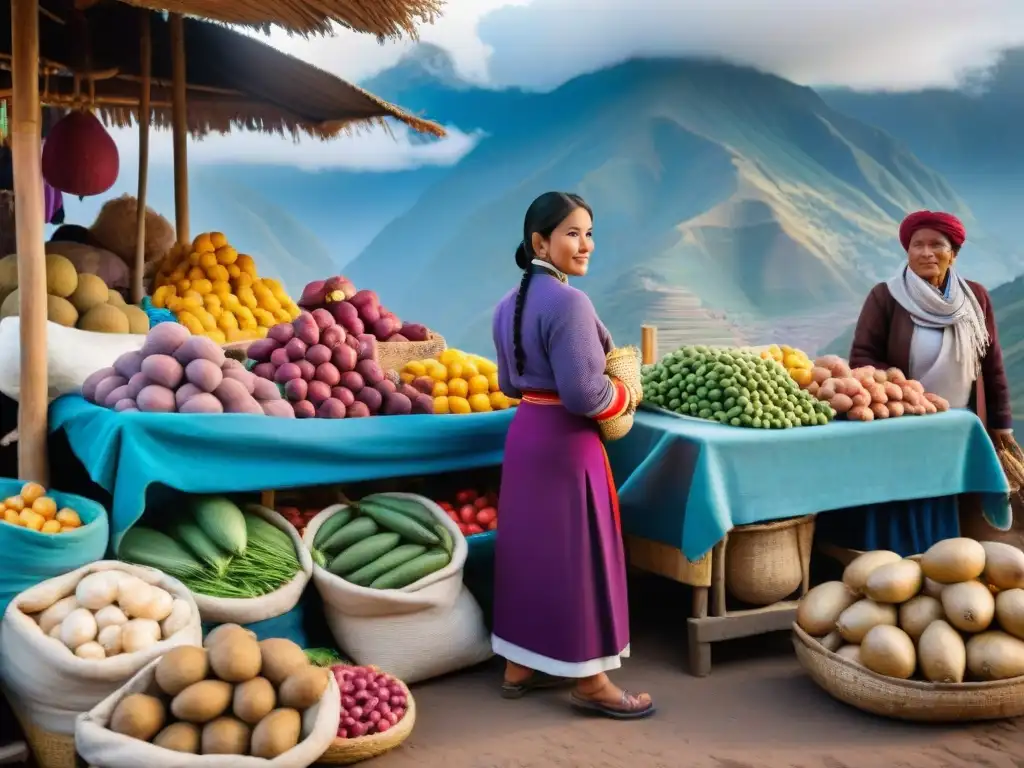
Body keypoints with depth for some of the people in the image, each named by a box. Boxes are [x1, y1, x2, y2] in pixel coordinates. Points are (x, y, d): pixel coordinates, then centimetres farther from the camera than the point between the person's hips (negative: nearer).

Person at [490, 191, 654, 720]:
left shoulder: (510, 302, 10)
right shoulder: (567, 302, -19)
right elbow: (583, 393, -25)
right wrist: (624, 397, -7)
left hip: (524, 432, 9)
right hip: (565, 441, -9)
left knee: (527, 548, 16)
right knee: (575, 556, 0)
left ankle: (519, 667, 26)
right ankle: (590, 682, 11)